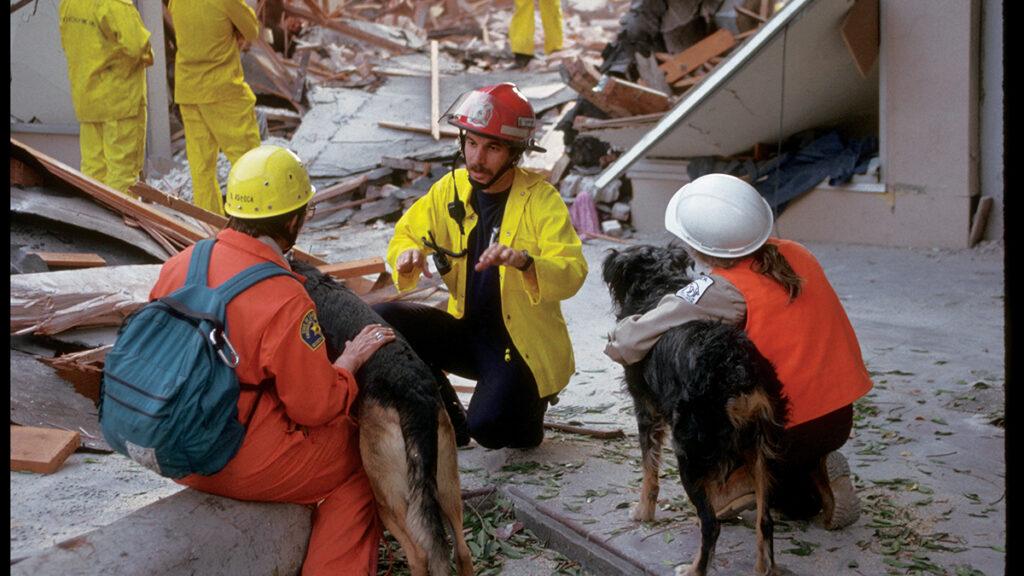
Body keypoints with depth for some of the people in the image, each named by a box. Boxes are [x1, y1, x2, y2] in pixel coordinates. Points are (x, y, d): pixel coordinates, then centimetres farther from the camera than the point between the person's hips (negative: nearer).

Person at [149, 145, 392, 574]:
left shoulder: (180, 264, -4)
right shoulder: (284, 302, -25)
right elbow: (316, 406, -17)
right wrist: (350, 360, -1)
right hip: (244, 466, -7)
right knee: (360, 456, 12)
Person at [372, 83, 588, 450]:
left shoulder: (541, 199, -13)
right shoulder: (450, 189, 1)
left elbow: (572, 274, -23)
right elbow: (407, 234, 10)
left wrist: (524, 262, -43)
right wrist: (407, 256, -15)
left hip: (521, 345, -5)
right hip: (467, 333, 5)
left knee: (489, 426, -28)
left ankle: (527, 408, 14)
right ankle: (449, 426, 4)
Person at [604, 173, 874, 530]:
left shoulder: (722, 291, -18)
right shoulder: (795, 254, 1)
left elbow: (627, 345, -18)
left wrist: (618, 339, 7)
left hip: (786, 432, -7)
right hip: (840, 419, 7)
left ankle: (736, 478, 3)